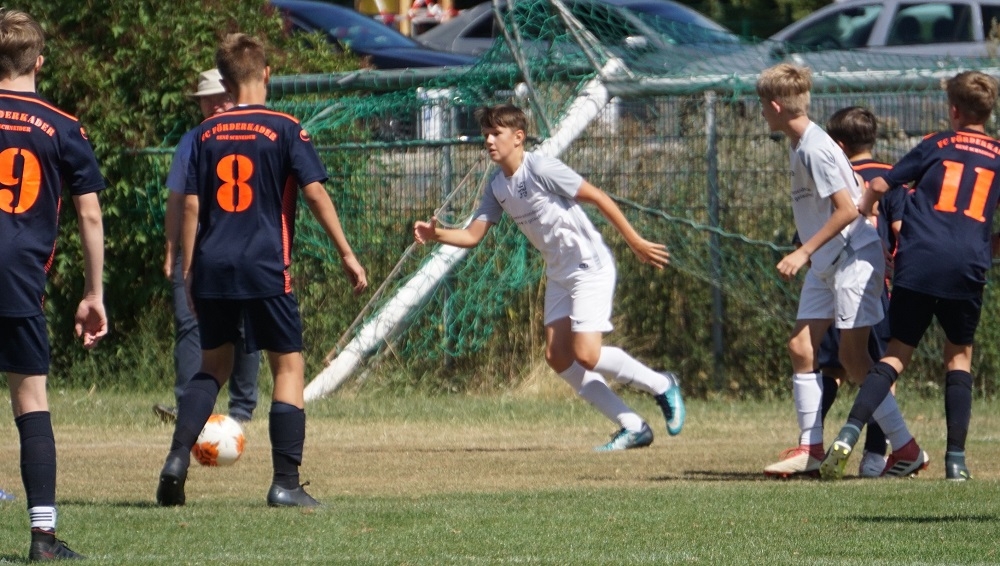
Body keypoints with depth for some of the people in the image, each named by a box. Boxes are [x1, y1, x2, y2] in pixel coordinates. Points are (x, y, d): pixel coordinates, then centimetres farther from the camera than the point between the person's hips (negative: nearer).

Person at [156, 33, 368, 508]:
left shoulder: (206, 134, 7)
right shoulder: (283, 130, -2)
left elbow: (191, 206, 5)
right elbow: (315, 192, -8)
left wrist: (188, 272, 12)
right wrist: (346, 255, -2)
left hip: (212, 269, 4)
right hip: (266, 269, -4)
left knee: (214, 364, 17)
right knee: (288, 366, 5)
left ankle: (178, 458, -1)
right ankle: (286, 483, -1)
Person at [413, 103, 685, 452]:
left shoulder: (541, 169, -18)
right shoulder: (498, 188, 6)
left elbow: (599, 198, -17)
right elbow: (473, 236, 5)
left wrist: (636, 243, -16)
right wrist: (438, 236, -15)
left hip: (590, 267, -9)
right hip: (559, 275, 9)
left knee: (586, 355, -17)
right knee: (557, 357, 0)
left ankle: (661, 386, 7)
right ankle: (633, 427, 5)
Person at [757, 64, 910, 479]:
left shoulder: (815, 148, -19)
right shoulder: (798, 145, 12)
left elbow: (847, 210, -22)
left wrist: (804, 252, -20)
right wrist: (807, 256, 16)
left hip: (853, 258, -10)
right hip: (825, 265, 10)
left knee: (854, 357, -9)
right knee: (801, 347, 3)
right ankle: (811, 448, 5)